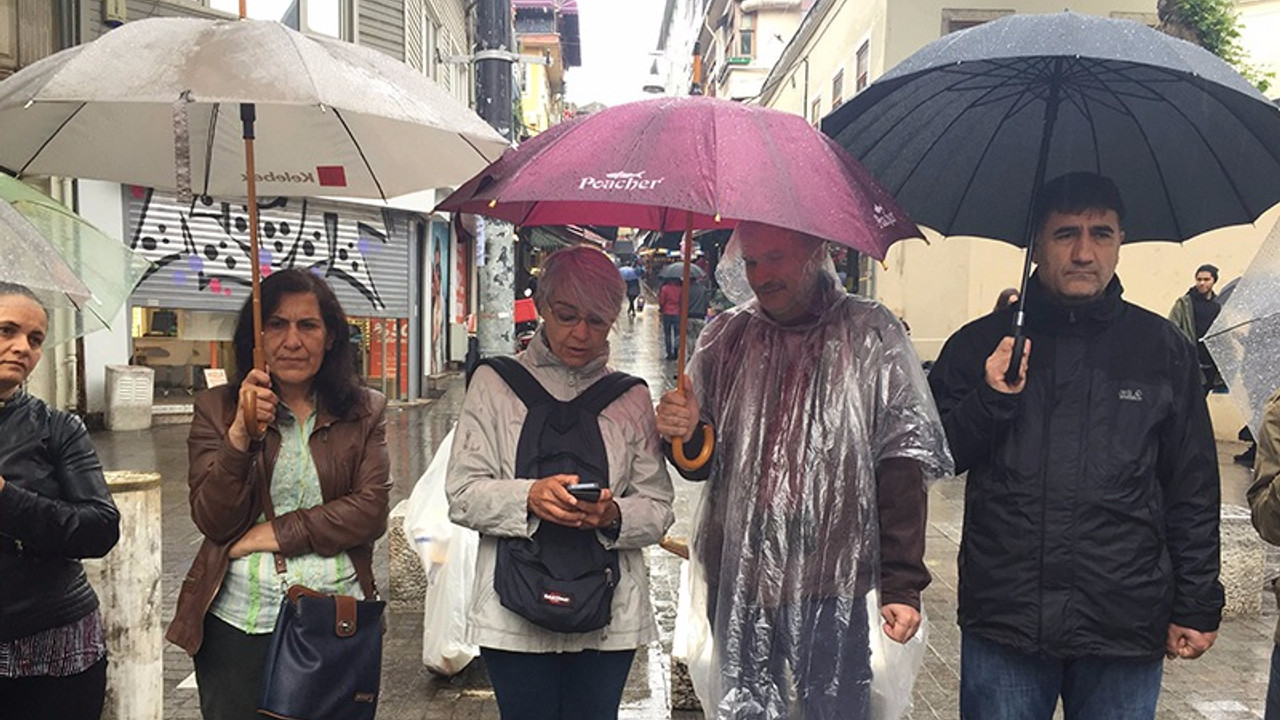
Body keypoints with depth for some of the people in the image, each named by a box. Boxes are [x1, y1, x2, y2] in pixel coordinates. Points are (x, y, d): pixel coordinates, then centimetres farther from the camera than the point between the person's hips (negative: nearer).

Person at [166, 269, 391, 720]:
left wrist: (276, 532, -11)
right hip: (238, 621, 0)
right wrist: (241, 435, -17)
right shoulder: (217, 409, 4)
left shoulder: (365, 412, 4)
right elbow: (212, 522, -4)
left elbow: (371, 510, -6)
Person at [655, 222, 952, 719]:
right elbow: (703, 464, 11)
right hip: (738, 576, 4)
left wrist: (903, 584, -10)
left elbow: (903, 464, -7)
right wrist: (686, 437, -12)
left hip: (833, 582, -3)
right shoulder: (726, 338, 6)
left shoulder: (870, 336, -4)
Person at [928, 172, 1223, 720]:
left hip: (1125, 631, 1)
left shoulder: (1163, 350, 4)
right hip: (1002, 619, 0)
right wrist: (990, 400, -14)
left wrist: (1196, 606, 6)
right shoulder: (980, 344, 2)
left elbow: (1194, 490, 8)